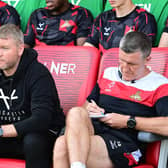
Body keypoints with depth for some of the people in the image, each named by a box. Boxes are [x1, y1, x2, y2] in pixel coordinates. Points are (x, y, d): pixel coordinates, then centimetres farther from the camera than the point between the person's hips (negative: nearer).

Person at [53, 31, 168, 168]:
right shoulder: (109, 74, 24)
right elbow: (88, 104, 35)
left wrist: (128, 121, -11)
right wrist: (87, 109, 9)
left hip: (125, 143, -6)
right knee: (76, 112, -32)